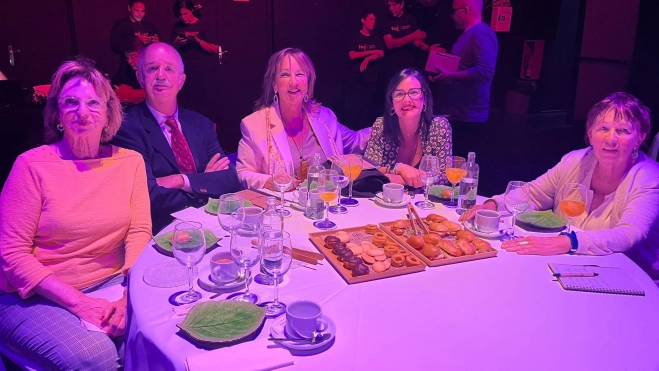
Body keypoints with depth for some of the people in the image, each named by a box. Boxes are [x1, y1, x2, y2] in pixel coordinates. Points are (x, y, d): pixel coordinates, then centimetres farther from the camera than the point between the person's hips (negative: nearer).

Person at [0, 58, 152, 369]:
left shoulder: (130, 161, 1)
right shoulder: (32, 165, -9)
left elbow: (139, 232, -2)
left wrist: (130, 296, -18)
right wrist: (78, 302, -19)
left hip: (111, 285, 4)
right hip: (38, 297, -3)